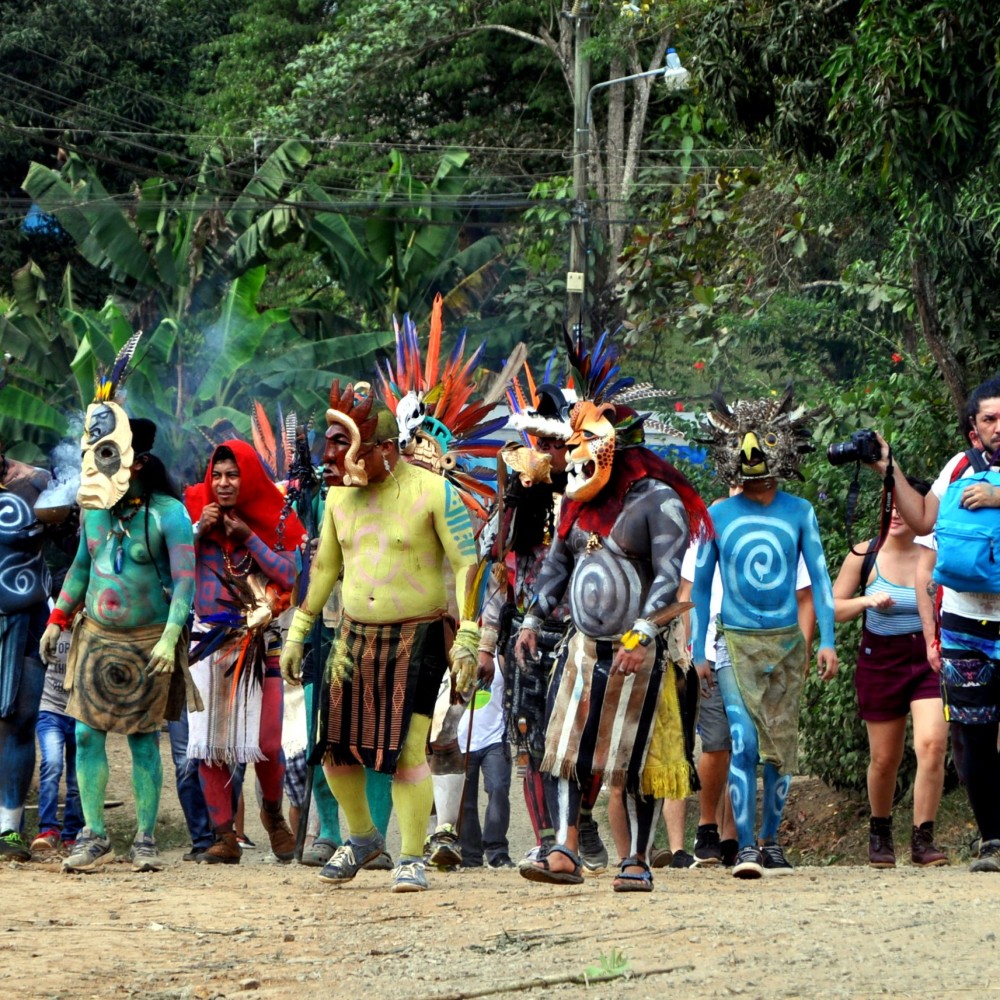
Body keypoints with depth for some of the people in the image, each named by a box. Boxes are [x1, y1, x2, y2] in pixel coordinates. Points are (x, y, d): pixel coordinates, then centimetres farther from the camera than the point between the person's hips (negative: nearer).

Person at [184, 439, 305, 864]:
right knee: (208, 743, -3)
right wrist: (199, 531, -11)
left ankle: (273, 812, 23)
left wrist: (249, 538, -11)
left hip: (259, 643, -1)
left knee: (266, 744, -5)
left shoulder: (274, 521, 4)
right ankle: (224, 837, 4)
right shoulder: (196, 511, 6)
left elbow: (288, 576, -6)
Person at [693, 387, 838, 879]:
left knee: (781, 745, 6)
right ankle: (746, 847, -15)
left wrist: (827, 641, -3)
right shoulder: (718, 516, 2)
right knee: (743, 742, -15)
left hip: (787, 642, 2)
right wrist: (698, 652, 5)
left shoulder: (799, 512, 3)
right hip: (737, 643, -2)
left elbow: (819, 577, 5)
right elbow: (700, 585, 8)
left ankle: (771, 841, 18)